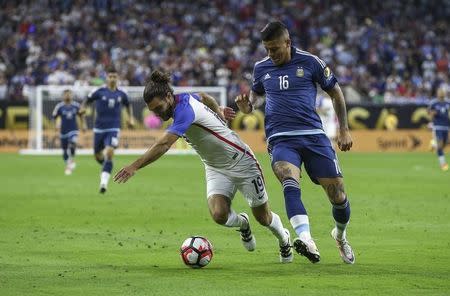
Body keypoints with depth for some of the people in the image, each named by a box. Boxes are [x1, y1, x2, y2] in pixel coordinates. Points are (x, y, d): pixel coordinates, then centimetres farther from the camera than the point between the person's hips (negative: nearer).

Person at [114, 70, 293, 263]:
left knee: (263, 217, 6)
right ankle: (242, 224, 17)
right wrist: (218, 113, 36)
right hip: (216, 169, 7)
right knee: (219, 214, -18)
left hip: (241, 162, -7)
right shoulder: (183, 98, -6)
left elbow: (163, 145, -41)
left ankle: (284, 239, 39)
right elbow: (204, 97, 18)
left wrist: (135, 166, -45)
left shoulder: (184, 110, -31)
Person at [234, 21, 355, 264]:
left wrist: (344, 130, 8)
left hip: (313, 135, 0)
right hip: (281, 139, 0)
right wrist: (248, 106, 5)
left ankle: (340, 235, 31)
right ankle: (307, 240, -47)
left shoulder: (309, 62, 1)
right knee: (290, 183, -31)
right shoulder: (261, 68, 10)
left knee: (338, 196, -2)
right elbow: (257, 93, 29)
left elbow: (335, 92, 11)